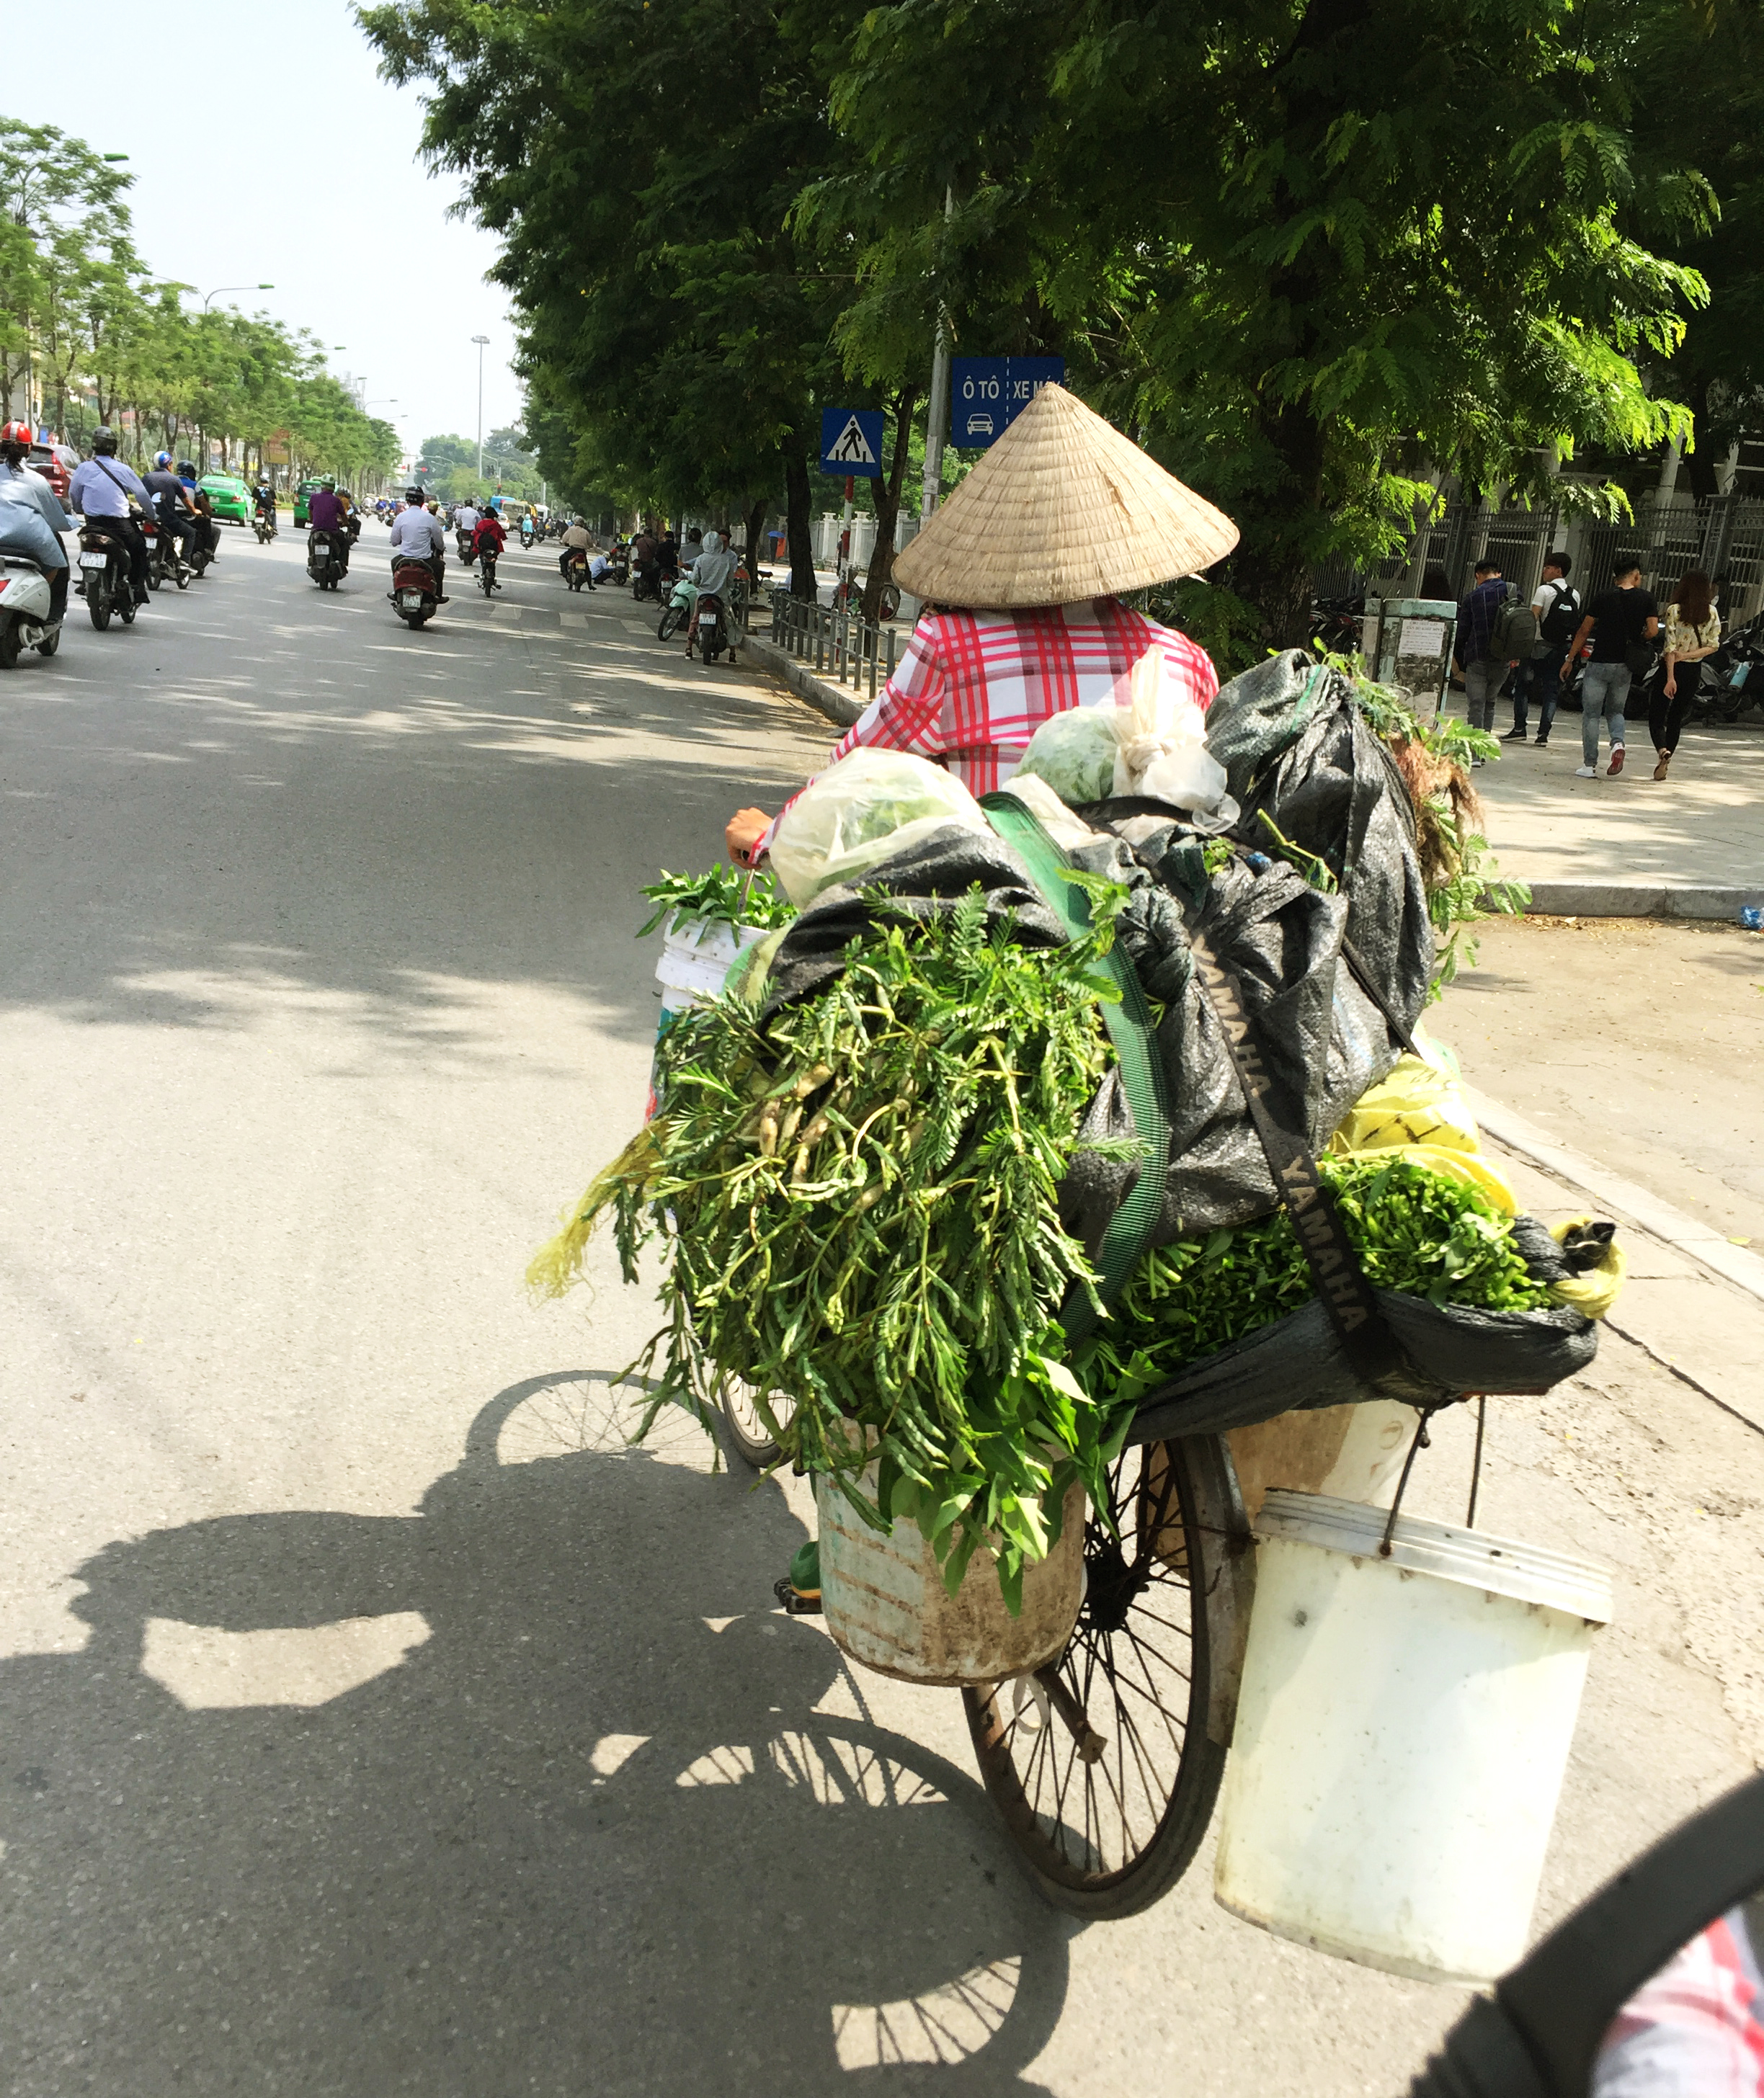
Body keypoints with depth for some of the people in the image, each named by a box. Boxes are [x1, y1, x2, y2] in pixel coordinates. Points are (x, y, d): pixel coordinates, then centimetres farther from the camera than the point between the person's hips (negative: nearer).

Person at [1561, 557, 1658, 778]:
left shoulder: (1604, 597, -3)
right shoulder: (1645, 599, -1)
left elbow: (1584, 631, -1)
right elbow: (1653, 630, -9)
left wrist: (1569, 660, 5)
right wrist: (1635, 640, 12)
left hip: (1600, 662, -2)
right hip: (1625, 666, 2)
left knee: (1591, 714, 5)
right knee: (1616, 710, 21)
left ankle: (1590, 765, 2)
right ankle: (1617, 742, -8)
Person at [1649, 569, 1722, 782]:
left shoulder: (1674, 610, -12)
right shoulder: (1712, 613, 0)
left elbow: (1670, 646, -17)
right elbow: (1713, 645, -2)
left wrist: (1670, 677, -19)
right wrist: (1688, 655, -7)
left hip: (1673, 668, -4)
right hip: (1694, 671, 4)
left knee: (1656, 716, 3)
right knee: (1676, 718, 14)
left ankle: (1662, 750, -25)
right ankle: (1663, 765, 15)